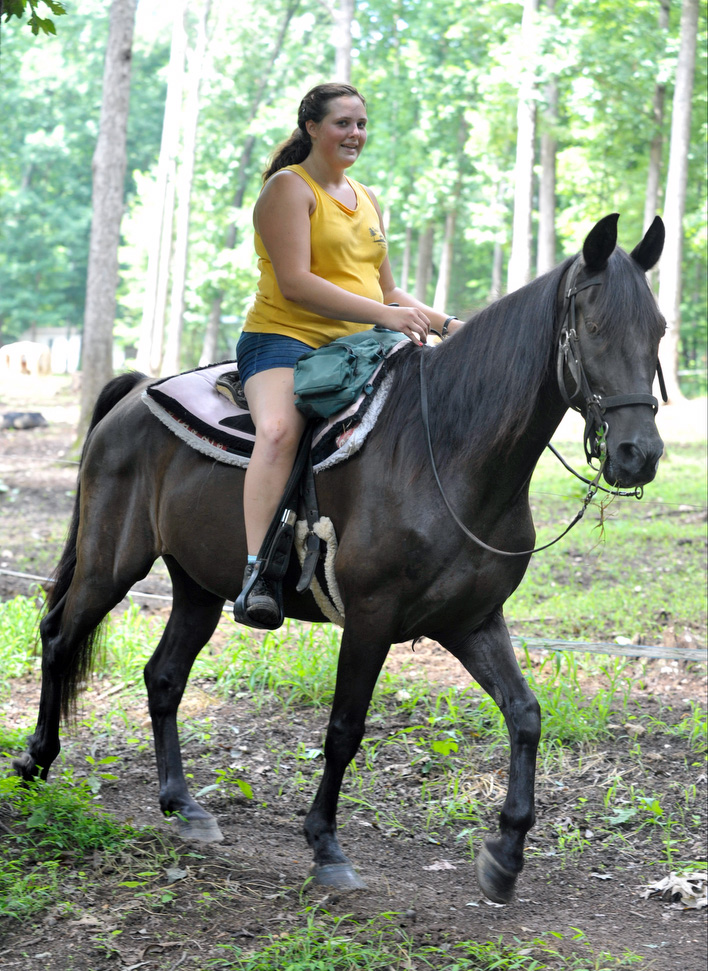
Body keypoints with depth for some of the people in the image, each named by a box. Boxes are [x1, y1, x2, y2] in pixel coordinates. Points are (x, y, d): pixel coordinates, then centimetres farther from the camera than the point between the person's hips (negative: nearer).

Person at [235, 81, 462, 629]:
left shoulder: (367, 200, 22)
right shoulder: (289, 187, -3)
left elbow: (387, 290, 26)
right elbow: (294, 282, -16)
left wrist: (445, 323, 9)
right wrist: (382, 313, -24)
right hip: (283, 338, -8)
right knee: (280, 429, -36)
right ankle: (257, 573, -39)